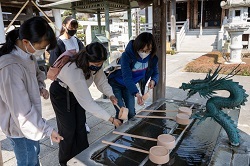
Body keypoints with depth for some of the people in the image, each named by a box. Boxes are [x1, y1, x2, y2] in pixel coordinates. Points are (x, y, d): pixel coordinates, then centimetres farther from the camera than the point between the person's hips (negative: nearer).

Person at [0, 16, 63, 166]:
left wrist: (41, 87, -4)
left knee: (34, 153, 28)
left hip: (31, 119, 8)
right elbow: (22, 111, -30)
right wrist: (48, 130, -25)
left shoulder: (28, 54, -6)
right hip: (21, 125, -8)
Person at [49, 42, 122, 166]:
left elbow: (102, 81, -7)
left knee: (80, 125, 10)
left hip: (78, 92, 6)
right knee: (69, 128, 0)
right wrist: (111, 119, -37)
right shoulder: (73, 71, -42)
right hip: (61, 94, -6)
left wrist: (110, 95, -27)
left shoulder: (94, 64, -21)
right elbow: (87, 102, -40)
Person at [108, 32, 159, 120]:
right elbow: (127, 77, -39)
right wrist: (136, 93, -51)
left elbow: (155, 73, 0)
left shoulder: (152, 58, -15)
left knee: (131, 112, 7)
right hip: (115, 84, -4)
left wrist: (153, 80, -24)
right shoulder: (127, 55, -31)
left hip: (129, 86, 5)